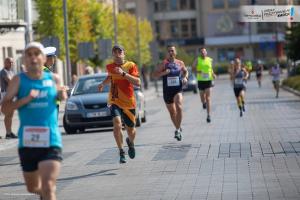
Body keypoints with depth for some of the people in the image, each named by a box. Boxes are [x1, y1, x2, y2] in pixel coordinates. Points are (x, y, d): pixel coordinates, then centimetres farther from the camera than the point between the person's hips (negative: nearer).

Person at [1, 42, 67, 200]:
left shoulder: (53, 79, 5)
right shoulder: (19, 80, 0)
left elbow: (61, 96, 25)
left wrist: (62, 96, 2)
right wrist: (25, 99, -20)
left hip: (51, 141, -1)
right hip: (27, 142, 1)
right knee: (33, 187, 18)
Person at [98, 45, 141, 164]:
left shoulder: (131, 66, -7)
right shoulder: (110, 67, 4)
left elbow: (138, 83, -20)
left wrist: (123, 73, -27)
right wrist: (103, 84, 9)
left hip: (129, 102, 0)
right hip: (114, 101, 0)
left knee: (131, 129, 12)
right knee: (117, 124, -25)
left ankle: (130, 142, 49)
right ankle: (121, 152, -15)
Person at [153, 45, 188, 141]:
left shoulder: (180, 63, 5)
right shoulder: (164, 64, -2)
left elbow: (185, 71, 23)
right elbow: (155, 74, -4)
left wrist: (185, 77, 3)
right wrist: (164, 72, -20)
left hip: (178, 89, -1)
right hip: (167, 90, 1)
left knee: (179, 107, -26)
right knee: (172, 112, 13)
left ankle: (178, 129, -19)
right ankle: (178, 129, 35)